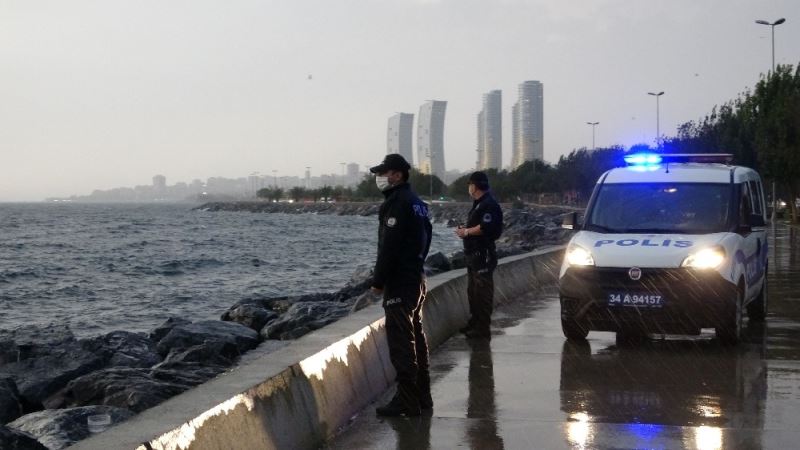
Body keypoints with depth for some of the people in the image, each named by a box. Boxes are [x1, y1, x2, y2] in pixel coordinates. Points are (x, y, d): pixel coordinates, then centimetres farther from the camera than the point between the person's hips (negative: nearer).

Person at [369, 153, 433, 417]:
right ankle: (422, 396, 23)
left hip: (399, 282, -10)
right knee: (416, 337, 15)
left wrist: (378, 281, -15)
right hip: (417, 278, 10)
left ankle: (406, 402, -7)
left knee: (400, 340, -8)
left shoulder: (398, 203, -15)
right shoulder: (417, 202, 15)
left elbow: (389, 247, -19)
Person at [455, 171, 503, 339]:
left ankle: (483, 329, -4)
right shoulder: (479, 203, 17)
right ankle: (474, 322, 29)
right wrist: (465, 229, 9)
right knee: (472, 291, 19)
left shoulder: (489, 204, -16)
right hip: (474, 254, 11)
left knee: (483, 292, -7)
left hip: (483, 255, -11)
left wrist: (467, 232, -15)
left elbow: (486, 228, -26)